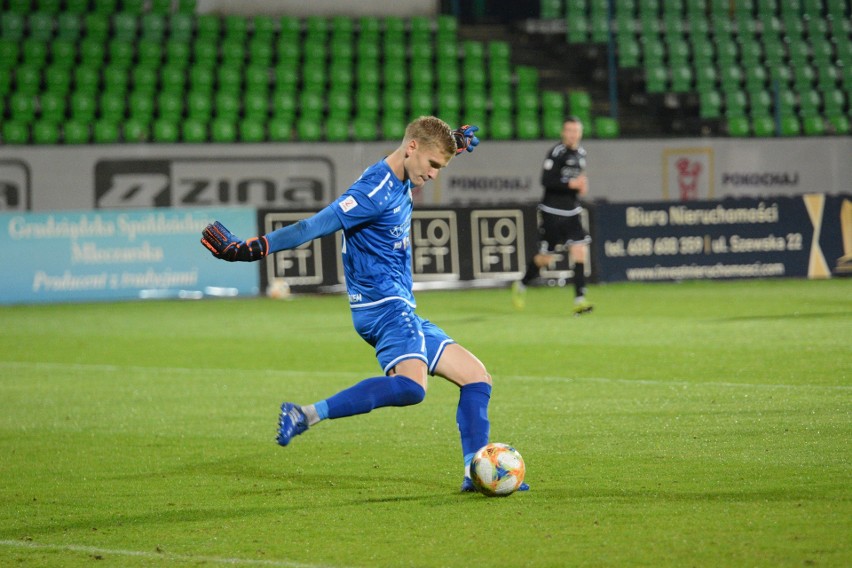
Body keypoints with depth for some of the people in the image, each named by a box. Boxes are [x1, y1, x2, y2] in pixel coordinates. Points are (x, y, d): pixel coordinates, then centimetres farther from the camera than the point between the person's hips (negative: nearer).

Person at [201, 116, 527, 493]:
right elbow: (315, 226, -22)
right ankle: (305, 416, -32)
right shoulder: (376, 190, -17)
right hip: (384, 305, -10)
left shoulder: (400, 182, 12)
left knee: (476, 377, 11)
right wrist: (250, 249, -25)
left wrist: (454, 143, 23)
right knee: (411, 386, -34)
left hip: (401, 311, 10)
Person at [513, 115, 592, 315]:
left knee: (580, 251, -9)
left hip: (571, 212, 6)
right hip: (552, 211, -6)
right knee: (545, 257, 2)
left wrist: (582, 185, 5)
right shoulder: (557, 153, -14)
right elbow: (546, 180, -21)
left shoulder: (581, 153, 11)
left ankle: (580, 300, -10)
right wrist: (571, 184, -25)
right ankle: (521, 285, 28)